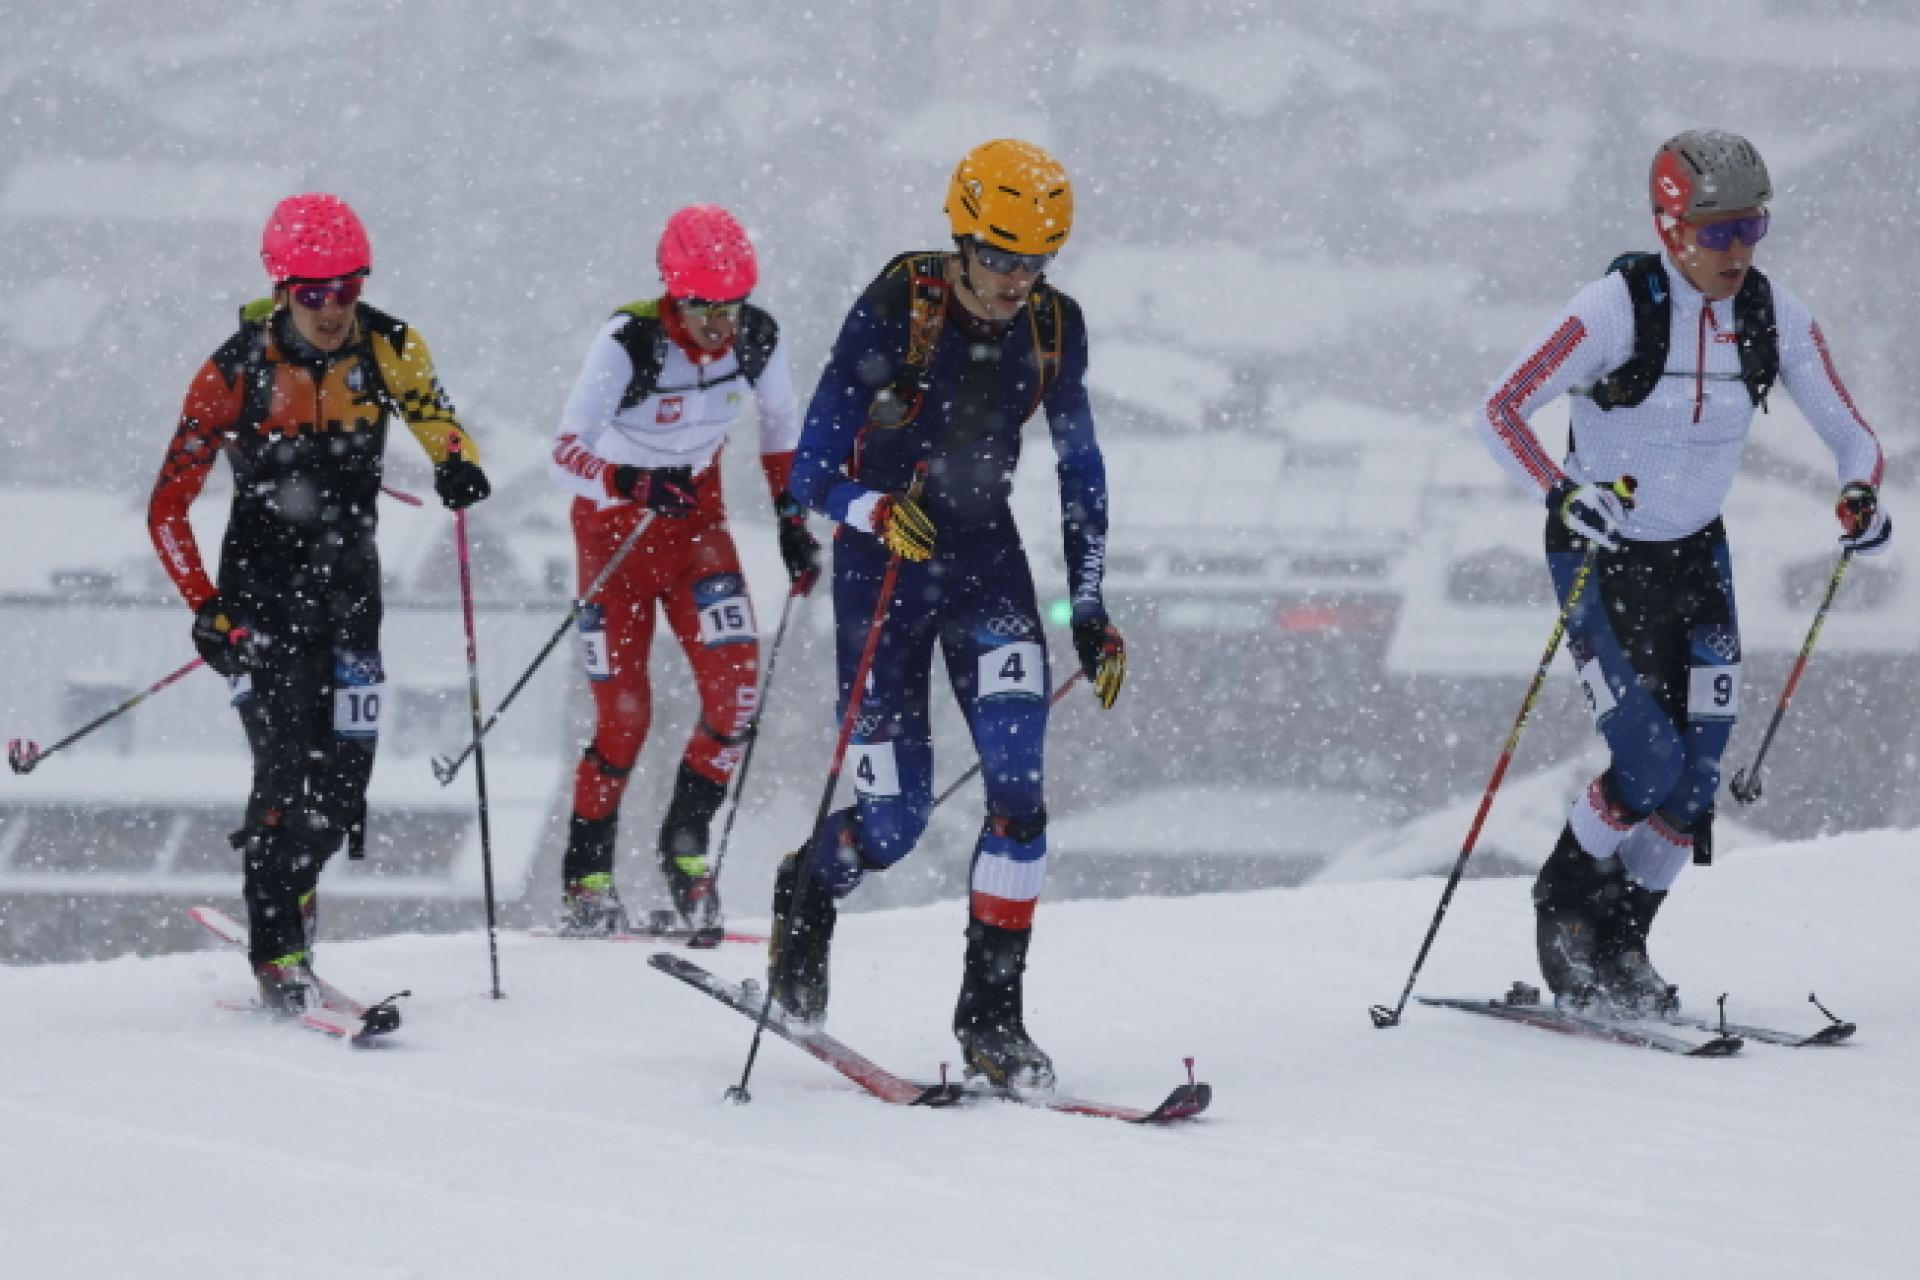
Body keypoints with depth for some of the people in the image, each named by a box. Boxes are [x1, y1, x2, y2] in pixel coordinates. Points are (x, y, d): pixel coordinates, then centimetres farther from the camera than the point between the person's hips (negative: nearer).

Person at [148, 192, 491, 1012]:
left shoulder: (389, 348, -8)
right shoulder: (236, 373, -15)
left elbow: (433, 417, 10)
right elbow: (168, 507, -10)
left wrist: (457, 464, -14)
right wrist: (206, 608, -18)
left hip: (350, 581, 3)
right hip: (263, 583, -3)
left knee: (344, 773, 0)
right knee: (288, 766, -14)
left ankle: (286, 890, 30)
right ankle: (278, 956, -6)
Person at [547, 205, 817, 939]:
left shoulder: (757, 339, -14)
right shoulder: (629, 345, -28)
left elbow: (780, 427, 7)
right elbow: (564, 453, -37)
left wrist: (792, 521, 7)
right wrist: (631, 481, -55)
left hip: (695, 518, 4)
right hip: (614, 521, -4)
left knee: (736, 686, -13)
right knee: (624, 714, -5)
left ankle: (685, 848, 6)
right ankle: (585, 880, 13)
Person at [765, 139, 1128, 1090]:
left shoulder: (1053, 328, -6)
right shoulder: (893, 312, -19)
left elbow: (1080, 472, 8)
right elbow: (812, 473, -19)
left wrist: (1089, 611, 6)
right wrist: (876, 509, -40)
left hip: (985, 556, 3)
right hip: (883, 559, -3)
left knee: (1019, 786, -17)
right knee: (894, 821, -3)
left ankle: (991, 1011, -8)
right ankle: (807, 889, 33)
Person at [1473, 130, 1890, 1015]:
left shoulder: (1775, 316, -9)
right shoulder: (1618, 307, -23)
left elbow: (1850, 434, -2)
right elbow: (1500, 412, -23)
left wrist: (1859, 494, -25)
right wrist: (1563, 494, -40)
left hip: (1695, 557, 5)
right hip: (1600, 556, -5)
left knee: (1698, 775, -2)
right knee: (1651, 767, -16)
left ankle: (1620, 947, 18)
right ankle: (1562, 904, 12)